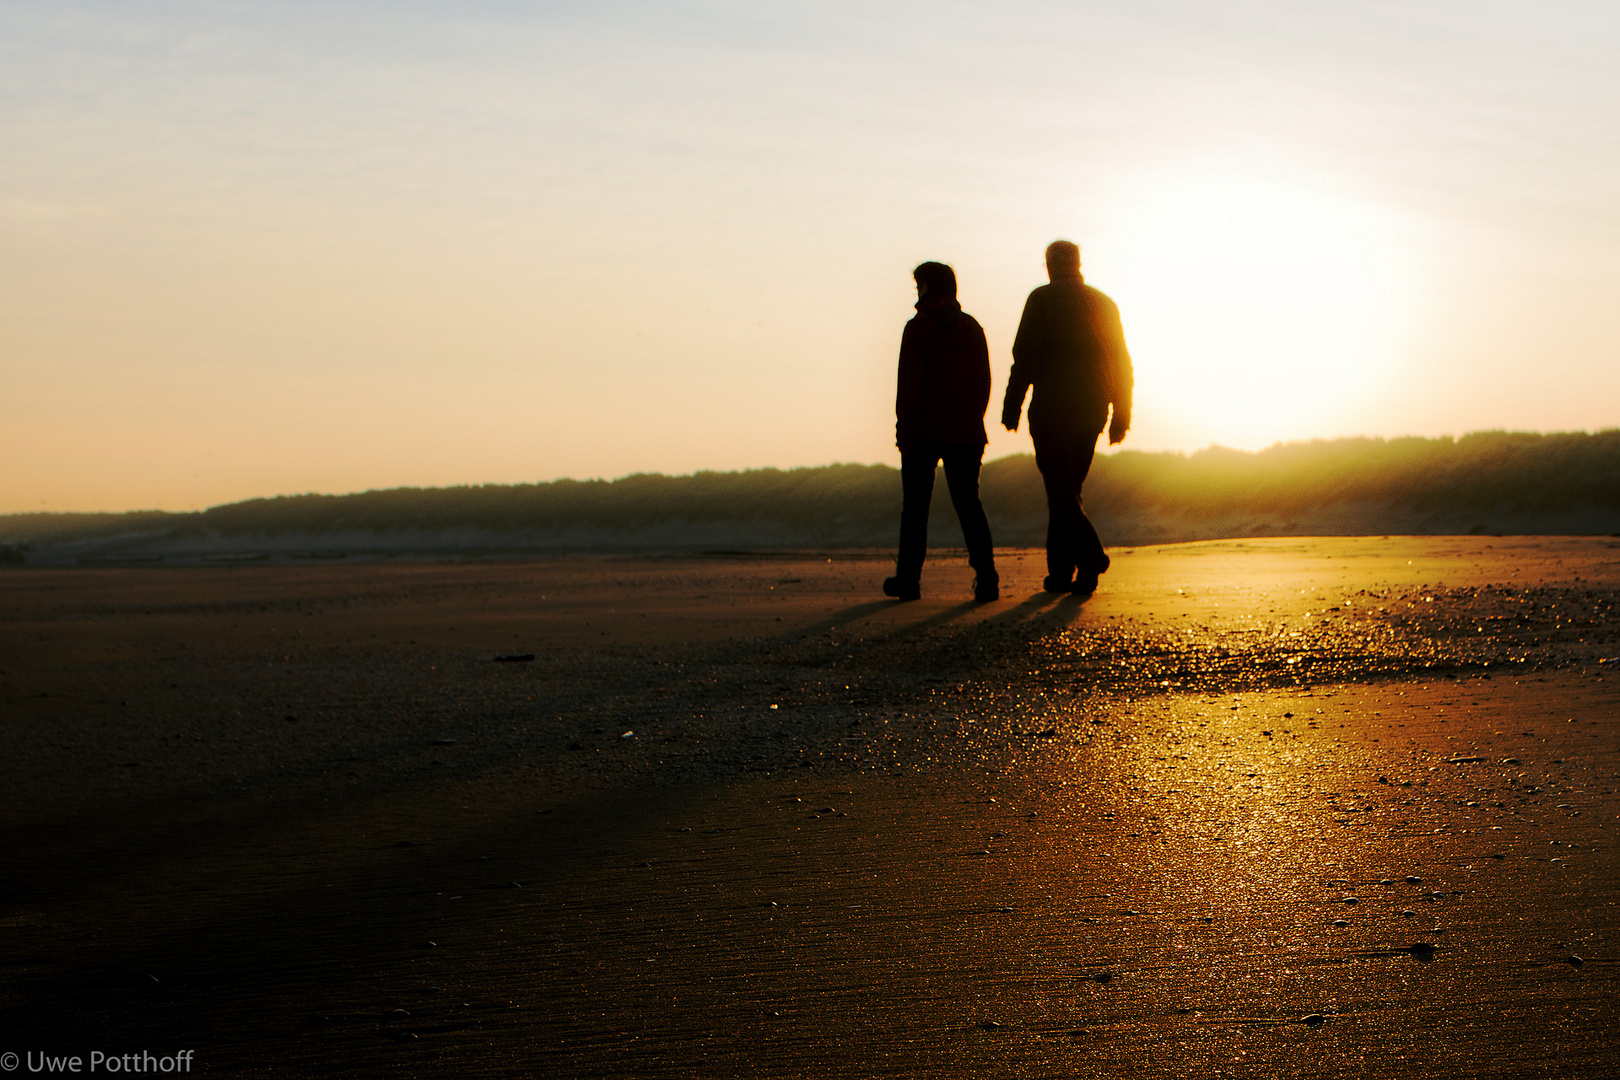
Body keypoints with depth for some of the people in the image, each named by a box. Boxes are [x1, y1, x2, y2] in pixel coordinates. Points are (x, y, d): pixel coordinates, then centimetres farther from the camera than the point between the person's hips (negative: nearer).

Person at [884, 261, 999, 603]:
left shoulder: (918, 328, -7)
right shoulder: (972, 327, 8)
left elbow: (910, 385, -13)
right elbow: (983, 381, 10)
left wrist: (905, 432, -11)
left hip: (924, 432, -4)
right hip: (966, 433, 4)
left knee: (915, 506, 6)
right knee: (968, 501, 4)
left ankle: (908, 579, 10)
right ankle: (986, 576, -9)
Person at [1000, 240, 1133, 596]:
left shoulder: (1042, 299, -2)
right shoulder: (1104, 304, 11)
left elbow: (1025, 356, -10)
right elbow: (1121, 363, 9)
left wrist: (1012, 406, -6)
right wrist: (1121, 415, 12)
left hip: (1051, 408, -5)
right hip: (1090, 411, 5)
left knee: (1060, 489, -5)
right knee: (1067, 488, 14)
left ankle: (1090, 553, -24)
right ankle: (1061, 571, 13)